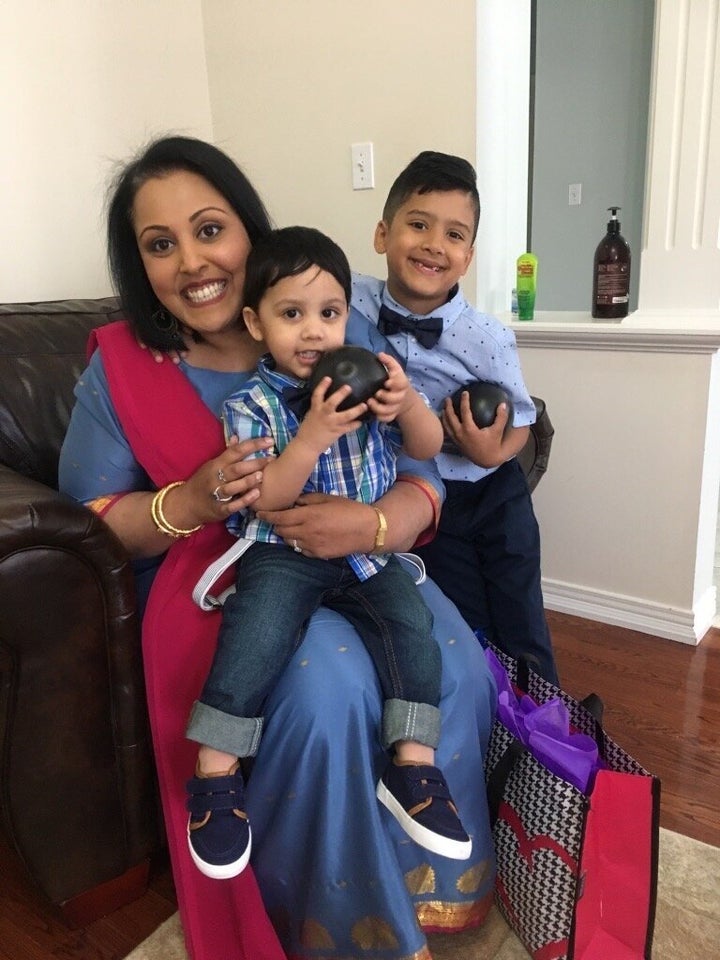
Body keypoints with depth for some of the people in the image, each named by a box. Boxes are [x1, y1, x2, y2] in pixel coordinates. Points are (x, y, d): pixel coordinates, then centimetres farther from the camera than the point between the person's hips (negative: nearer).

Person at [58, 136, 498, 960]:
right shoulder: (120, 370, -1)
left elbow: (420, 472, -2)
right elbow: (83, 521, 0)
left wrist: (379, 522, -26)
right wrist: (189, 503, -20)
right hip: (218, 584, -2)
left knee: (454, 660, -22)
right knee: (329, 685, -31)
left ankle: (437, 876, 10)